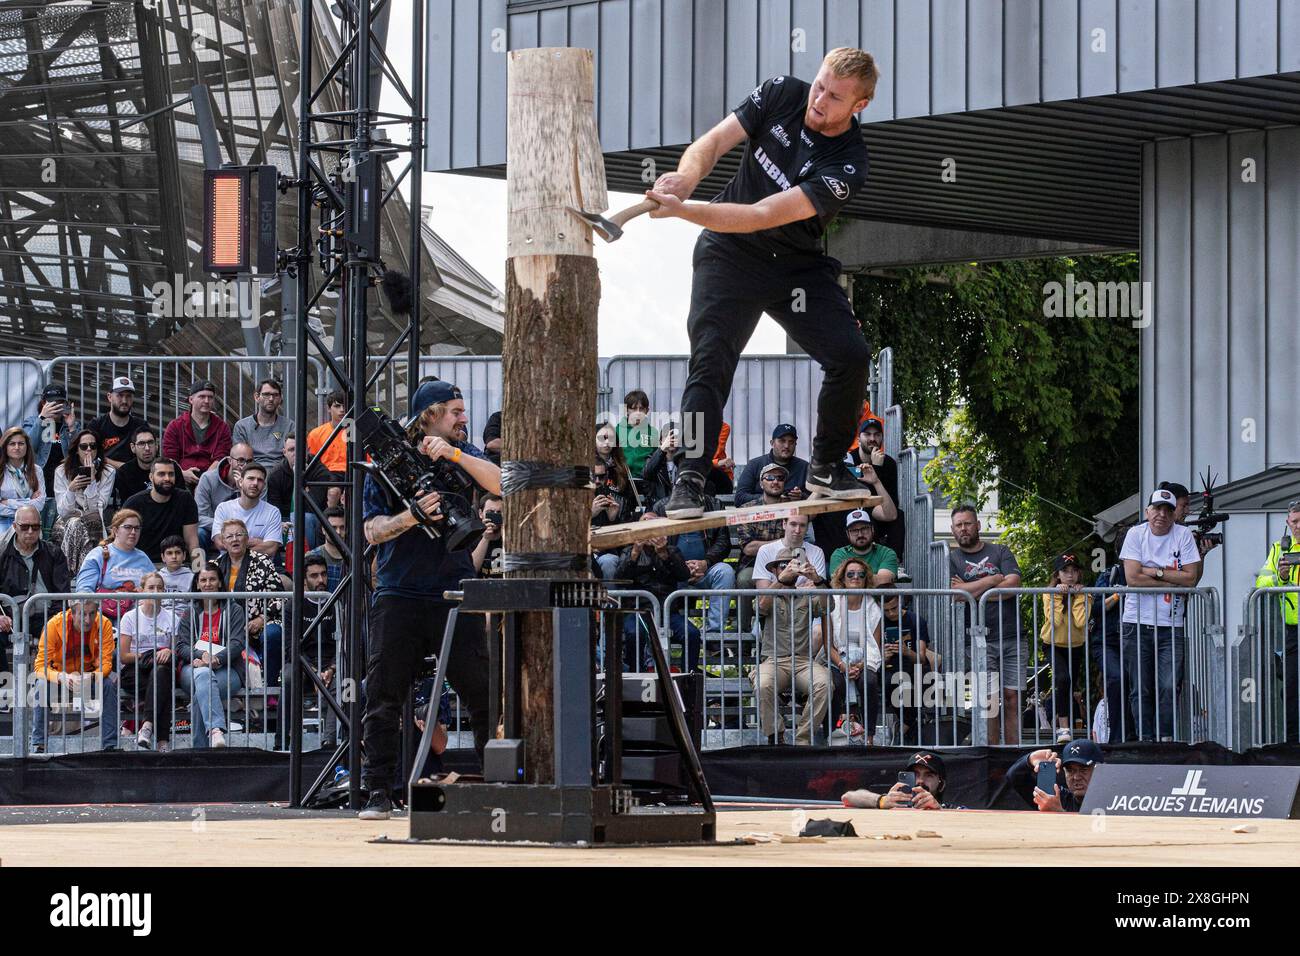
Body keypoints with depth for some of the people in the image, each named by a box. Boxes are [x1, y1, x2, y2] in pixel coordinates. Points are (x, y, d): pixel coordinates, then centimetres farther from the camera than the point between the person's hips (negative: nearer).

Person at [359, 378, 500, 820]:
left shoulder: (464, 456, 11)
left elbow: (500, 484, -8)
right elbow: (373, 531, -3)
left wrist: (453, 454, -18)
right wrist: (411, 515, -21)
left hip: (454, 593, 1)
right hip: (399, 596, -1)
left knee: (482, 695, -2)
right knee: (383, 700, -2)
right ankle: (378, 793, 3)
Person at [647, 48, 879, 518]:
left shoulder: (848, 167, -22)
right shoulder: (782, 94, -10)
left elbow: (762, 216, -30)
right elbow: (713, 143, -9)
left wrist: (683, 211, -37)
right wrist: (685, 178, -33)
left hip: (797, 265, 0)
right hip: (730, 254, 0)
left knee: (851, 356, -13)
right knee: (711, 359, -17)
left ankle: (827, 467, 7)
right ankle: (689, 480, -17)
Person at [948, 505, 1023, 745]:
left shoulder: (1000, 552, 13)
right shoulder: (951, 559, 10)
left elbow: (1013, 585, -3)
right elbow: (956, 593, -9)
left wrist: (973, 591, -6)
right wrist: (992, 580, -3)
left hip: (1012, 637, 1)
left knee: (1012, 698, -2)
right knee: (987, 699, -9)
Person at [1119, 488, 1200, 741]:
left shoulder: (1183, 535, 2)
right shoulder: (1136, 535, 1)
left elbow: (1191, 578, -5)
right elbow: (1132, 578, -10)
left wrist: (1155, 572, -11)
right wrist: (1172, 581, -9)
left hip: (1171, 625, 0)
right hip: (1137, 623, 0)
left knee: (1169, 688, -8)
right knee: (1141, 690, 2)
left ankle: (1166, 739, -2)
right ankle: (1145, 740, 7)